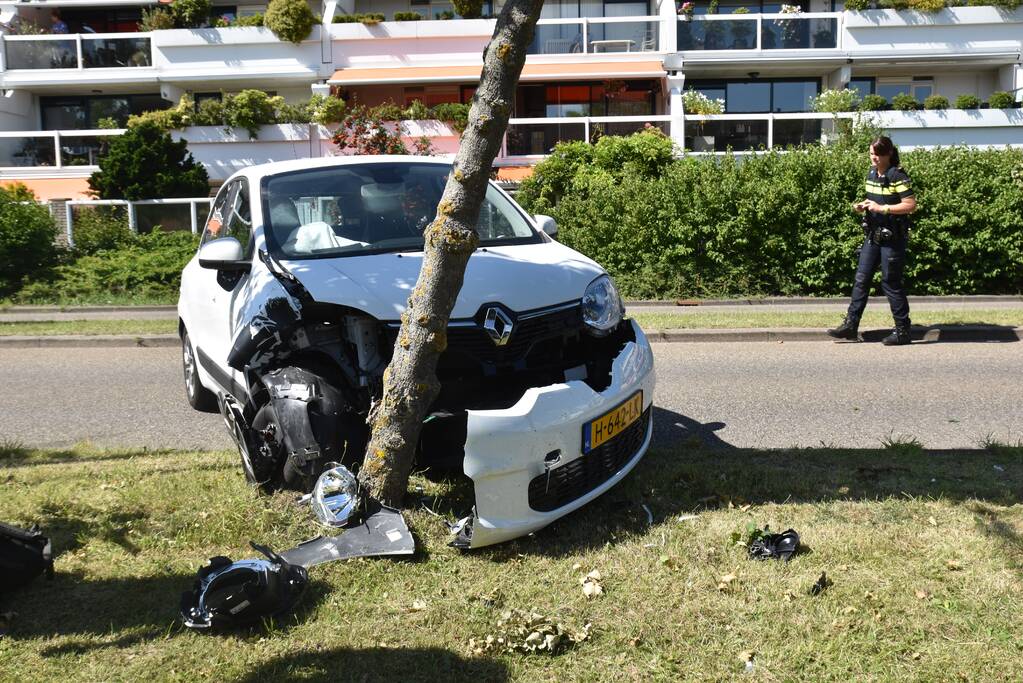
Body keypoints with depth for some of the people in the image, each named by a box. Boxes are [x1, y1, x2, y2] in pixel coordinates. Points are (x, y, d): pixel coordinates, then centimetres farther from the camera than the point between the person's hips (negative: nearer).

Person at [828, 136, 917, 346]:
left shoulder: (897, 176, -13)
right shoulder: (871, 173, 10)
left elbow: (911, 205, -17)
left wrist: (882, 208, -21)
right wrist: (863, 206, 4)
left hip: (892, 237, -8)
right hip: (873, 235, 8)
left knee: (891, 282, -1)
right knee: (861, 279, 7)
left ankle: (903, 331, 10)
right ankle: (850, 325, 12)